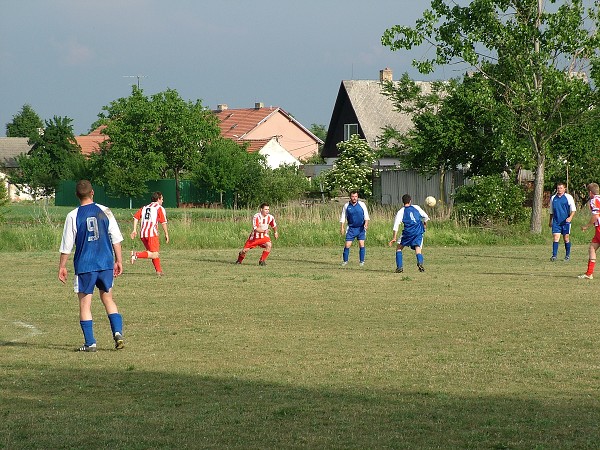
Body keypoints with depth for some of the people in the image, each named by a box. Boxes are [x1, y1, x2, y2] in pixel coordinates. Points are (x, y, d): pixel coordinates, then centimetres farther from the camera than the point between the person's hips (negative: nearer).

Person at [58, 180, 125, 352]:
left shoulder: (73, 216, -7)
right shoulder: (104, 211, -1)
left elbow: (66, 246, -4)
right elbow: (116, 239, 3)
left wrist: (62, 267, 7)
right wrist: (118, 260, 12)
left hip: (84, 266, -3)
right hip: (106, 264, 3)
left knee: (85, 304, 4)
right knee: (108, 299, 17)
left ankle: (90, 343, 2)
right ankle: (118, 332, 1)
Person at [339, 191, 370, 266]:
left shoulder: (362, 204, -2)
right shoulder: (346, 206, 1)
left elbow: (366, 216, 1)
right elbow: (343, 217, 8)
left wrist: (366, 224, -14)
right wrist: (342, 227, 0)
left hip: (361, 228, -1)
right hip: (351, 228, 1)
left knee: (361, 244, -6)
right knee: (347, 245, -3)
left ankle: (361, 261, 5)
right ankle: (345, 261, 10)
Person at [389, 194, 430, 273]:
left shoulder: (401, 212, 6)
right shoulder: (416, 207, 11)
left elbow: (396, 225, -1)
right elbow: (425, 217, 15)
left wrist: (394, 238, 0)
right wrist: (425, 225, 35)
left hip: (408, 232, -1)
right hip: (419, 232, 1)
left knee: (399, 247, 16)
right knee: (418, 249, 0)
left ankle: (399, 267, 5)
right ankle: (420, 262, -33)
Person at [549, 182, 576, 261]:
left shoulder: (568, 197, 0)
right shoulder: (553, 198, 10)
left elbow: (573, 209, 0)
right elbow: (551, 211, 20)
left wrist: (570, 217, -16)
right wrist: (550, 221, 20)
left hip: (565, 222, -2)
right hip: (556, 221, 2)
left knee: (566, 238, 4)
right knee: (555, 237, -9)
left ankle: (567, 255, 18)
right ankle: (554, 255, -11)